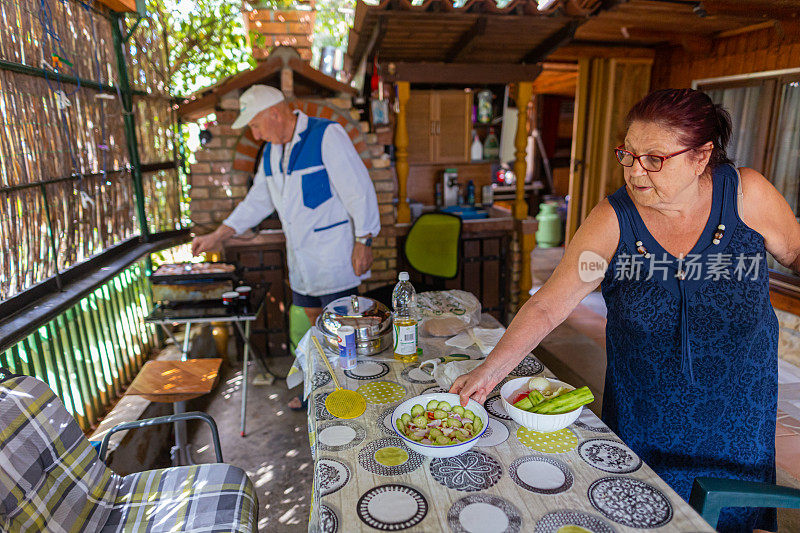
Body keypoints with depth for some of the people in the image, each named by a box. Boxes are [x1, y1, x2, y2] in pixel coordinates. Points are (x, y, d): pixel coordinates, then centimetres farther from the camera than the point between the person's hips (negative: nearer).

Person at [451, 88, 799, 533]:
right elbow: (547, 306, -22)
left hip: (738, 411, 2)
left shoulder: (748, 195, -15)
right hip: (641, 410, -1)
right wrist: (491, 370, -29)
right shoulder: (612, 221, -19)